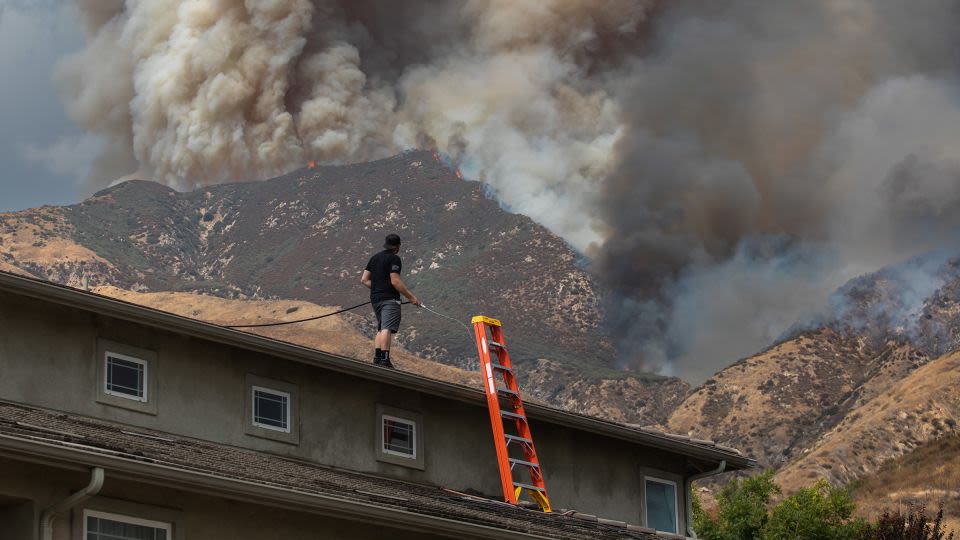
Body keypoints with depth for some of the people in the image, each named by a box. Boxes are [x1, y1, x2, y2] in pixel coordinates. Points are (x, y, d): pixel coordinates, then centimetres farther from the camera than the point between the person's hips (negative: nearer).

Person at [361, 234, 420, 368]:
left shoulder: (375, 258, 18)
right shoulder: (394, 259, -6)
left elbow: (364, 280, 16)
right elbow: (395, 281, -15)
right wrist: (411, 296, -10)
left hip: (375, 298, 8)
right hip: (389, 298, -8)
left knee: (381, 329, 16)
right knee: (387, 329, -15)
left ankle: (377, 357, 6)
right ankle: (384, 359, -24)